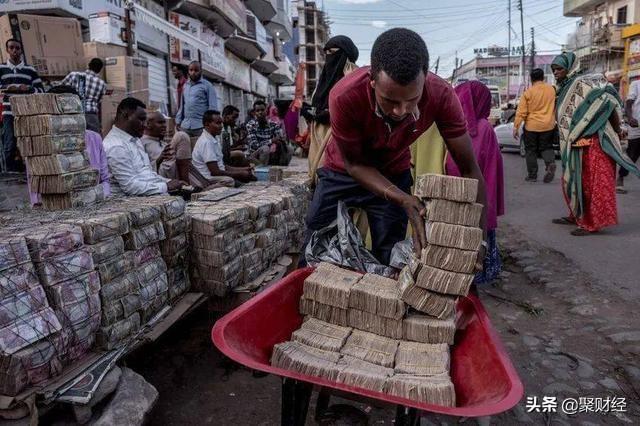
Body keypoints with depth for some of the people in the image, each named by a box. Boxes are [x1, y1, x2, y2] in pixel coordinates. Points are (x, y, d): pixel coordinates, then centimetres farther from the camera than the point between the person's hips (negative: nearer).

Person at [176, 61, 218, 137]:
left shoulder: (207, 85, 0)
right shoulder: (185, 85, 18)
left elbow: (213, 107, -5)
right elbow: (182, 105, 22)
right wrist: (178, 121, 15)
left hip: (201, 126, -5)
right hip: (185, 126, 5)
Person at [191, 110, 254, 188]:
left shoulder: (214, 140, 12)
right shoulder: (206, 142, -17)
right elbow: (215, 172, -20)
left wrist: (242, 169, 7)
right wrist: (240, 174, -14)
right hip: (206, 181, -9)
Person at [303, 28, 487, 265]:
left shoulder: (441, 96, -30)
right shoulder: (344, 96, -35)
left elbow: (469, 171, -22)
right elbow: (353, 163, -21)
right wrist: (403, 200, -34)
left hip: (393, 176, 1)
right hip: (342, 173, -1)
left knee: (388, 261, 2)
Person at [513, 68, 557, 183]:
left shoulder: (528, 92, -9)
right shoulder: (551, 89, 2)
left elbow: (521, 112, -11)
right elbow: (554, 107, 15)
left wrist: (516, 127, -7)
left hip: (531, 126, -3)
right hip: (548, 126, 3)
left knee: (531, 151, 8)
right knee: (546, 147, 16)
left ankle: (532, 175, 11)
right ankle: (551, 163, -13)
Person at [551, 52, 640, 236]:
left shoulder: (582, 83, -13)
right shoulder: (564, 88, 13)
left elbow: (609, 102, -17)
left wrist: (617, 131, -9)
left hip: (593, 143, -9)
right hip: (577, 145, 9)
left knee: (591, 182, -4)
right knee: (574, 181, 15)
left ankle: (592, 223, 3)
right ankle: (577, 216, 28)